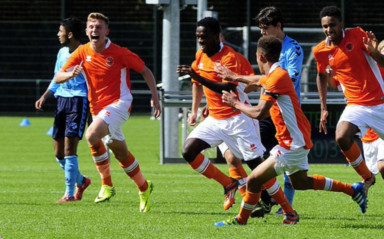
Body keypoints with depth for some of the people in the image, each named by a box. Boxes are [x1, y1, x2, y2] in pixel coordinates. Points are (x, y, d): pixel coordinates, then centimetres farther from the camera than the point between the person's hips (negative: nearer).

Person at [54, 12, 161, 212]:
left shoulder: (119, 53, -10)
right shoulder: (82, 53, 1)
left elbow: (145, 71, 0)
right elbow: (58, 77, -2)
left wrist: (155, 97, -7)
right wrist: (71, 74, -25)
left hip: (119, 102, -6)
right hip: (97, 107, 6)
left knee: (92, 135, -29)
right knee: (121, 153, 12)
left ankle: (107, 184, -16)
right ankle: (143, 188, 32)